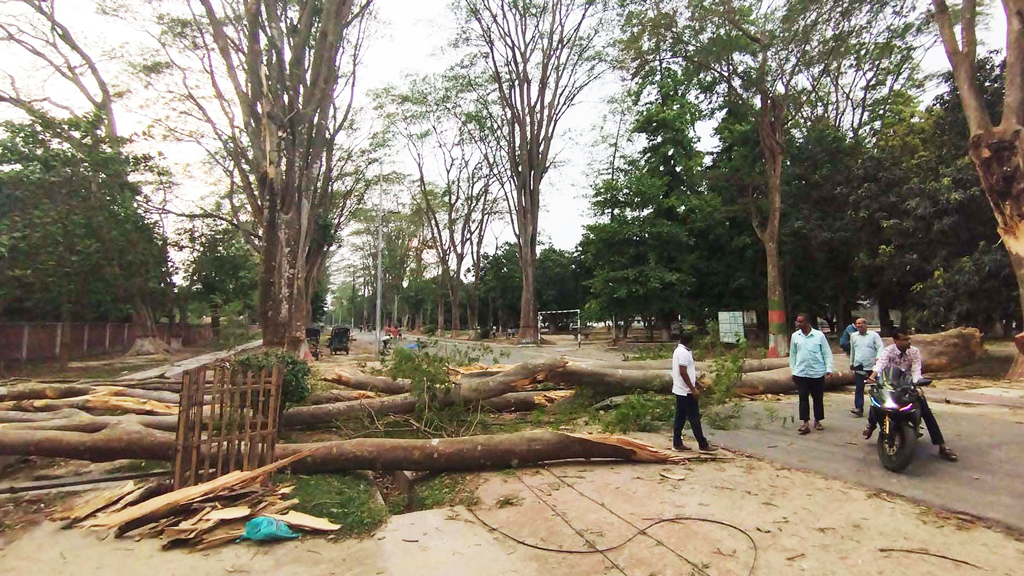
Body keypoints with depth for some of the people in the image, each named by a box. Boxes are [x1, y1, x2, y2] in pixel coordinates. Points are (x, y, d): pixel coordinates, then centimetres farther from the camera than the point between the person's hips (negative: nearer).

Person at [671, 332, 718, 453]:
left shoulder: (678, 351, 13)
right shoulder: (684, 353, -18)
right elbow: (683, 372, -23)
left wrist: (696, 382, 26)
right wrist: (693, 389, -20)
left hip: (679, 390, 10)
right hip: (686, 391, -10)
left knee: (680, 417, 11)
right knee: (694, 418, -3)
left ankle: (677, 443, 14)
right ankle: (703, 445, 4)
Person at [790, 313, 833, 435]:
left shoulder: (819, 335, -3)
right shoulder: (795, 336, 3)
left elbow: (827, 353, 1)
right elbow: (792, 355, 9)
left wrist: (829, 369, -7)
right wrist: (793, 370, 6)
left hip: (817, 373, -1)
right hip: (801, 373, 1)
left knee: (818, 398, 9)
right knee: (803, 398, -2)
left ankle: (817, 421, 25)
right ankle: (806, 423, 1)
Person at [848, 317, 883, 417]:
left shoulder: (874, 335, 0)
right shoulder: (853, 336, 12)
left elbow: (880, 347, -8)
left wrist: (878, 358, -25)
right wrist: (851, 363, 25)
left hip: (872, 366, -3)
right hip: (859, 366, 3)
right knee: (858, 388, -3)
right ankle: (859, 408, -3)